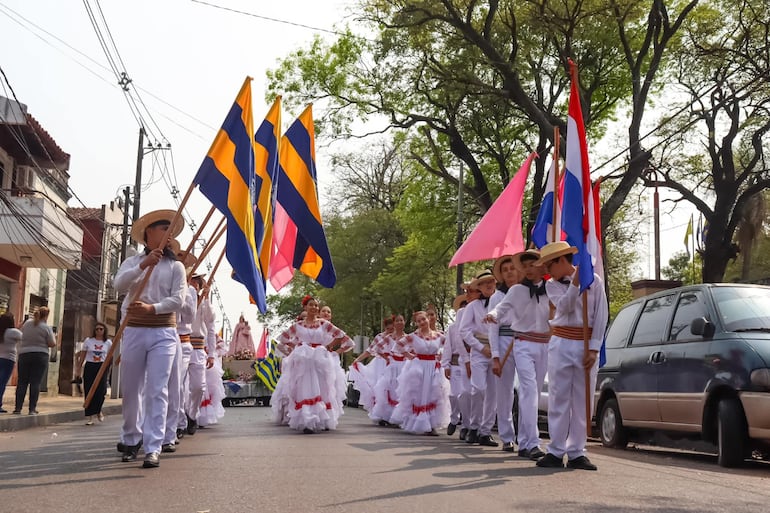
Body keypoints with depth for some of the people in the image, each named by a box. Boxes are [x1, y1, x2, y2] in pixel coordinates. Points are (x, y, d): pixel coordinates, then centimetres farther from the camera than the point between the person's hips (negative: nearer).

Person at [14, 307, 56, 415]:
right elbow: (52, 344, -7)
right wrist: (53, 337, 13)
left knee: (22, 382, 6)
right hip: (40, 356, -3)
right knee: (36, 383, -3)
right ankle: (32, 409, -4)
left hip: (24, 355, 4)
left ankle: (18, 408, 3)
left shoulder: (27, 323, 5)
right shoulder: (46, 327, -8)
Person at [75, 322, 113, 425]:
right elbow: (82, 355, 8)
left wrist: (108, 370, 9)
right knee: (89, 392, -2)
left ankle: (98, 411, 17)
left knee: (101, 391, -11)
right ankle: (90, 417, 4)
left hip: (102, 367, 0)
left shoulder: (108, 343, 5)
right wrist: (78, 368, 6)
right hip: (89, 367, 0)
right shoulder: (88, 341, 3)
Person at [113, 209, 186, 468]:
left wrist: (152, 308, -20)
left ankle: (153, 448, -11)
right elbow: (119, 285, -10)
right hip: (134, 331, 1)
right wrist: (143, 265, -24)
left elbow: (178, 299, -4)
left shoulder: (175, 266, 7)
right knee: (131, 389, 8)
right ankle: (131, 440, 27)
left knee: (157, 390, -9)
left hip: (164, 333, -1)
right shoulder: (132, 262, 9)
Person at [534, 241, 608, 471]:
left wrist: (594, 349, -6)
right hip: (561, 344, 1)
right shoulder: (552, 285, 7)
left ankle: (576, 453, 7)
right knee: (559, 399, -1)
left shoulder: (594, 280, 3)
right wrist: (576, 280, -23)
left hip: (587, 346, -1)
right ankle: (556, 452, 3)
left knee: (582, 402, 2)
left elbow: (601, 316, 0)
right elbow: (565, 306, -12)